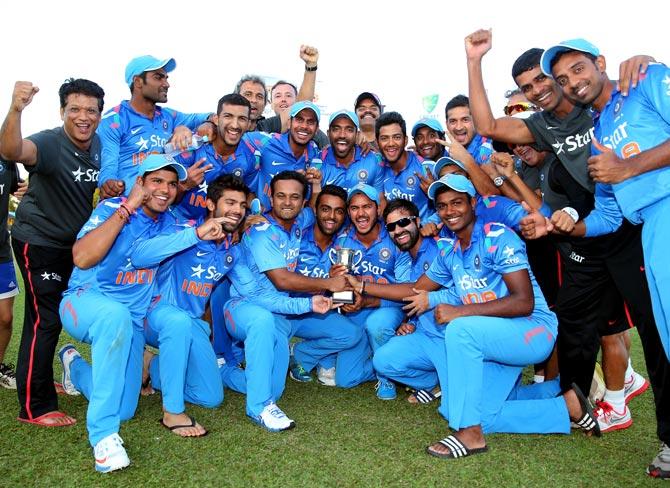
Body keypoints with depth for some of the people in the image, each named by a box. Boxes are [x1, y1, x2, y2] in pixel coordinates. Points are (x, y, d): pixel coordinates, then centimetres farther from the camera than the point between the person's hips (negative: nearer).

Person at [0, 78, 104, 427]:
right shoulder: (50, 143, -23)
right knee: (45, 320, -6)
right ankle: (35, 408, 8)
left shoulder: (99, 144, -2)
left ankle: (42, 380, 41)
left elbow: (99, 186, 13)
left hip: (74, 242, 7)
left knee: (62, 315, 19)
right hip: (38, 242, -7)